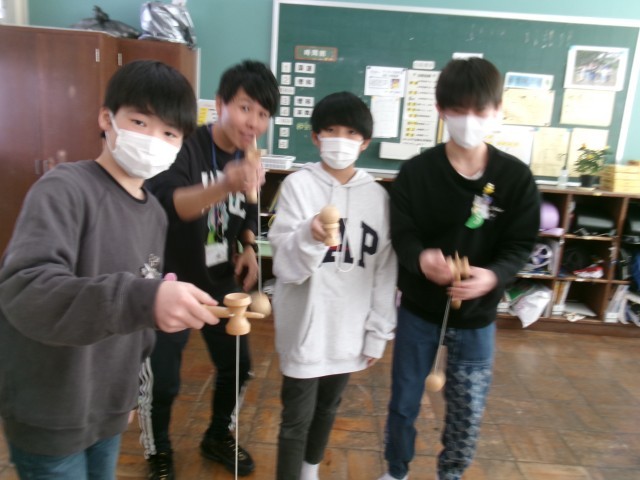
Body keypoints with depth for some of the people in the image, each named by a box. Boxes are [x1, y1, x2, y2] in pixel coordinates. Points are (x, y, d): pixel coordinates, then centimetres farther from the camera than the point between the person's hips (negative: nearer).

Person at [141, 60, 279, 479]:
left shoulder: (248, 158, 0)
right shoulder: (185, 147, -21)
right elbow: (162, 202, -40)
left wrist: (249, 247, -2)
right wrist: (223, 186, -58)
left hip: (221, 283, 6)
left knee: (237, 366, 14)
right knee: (162, 381, 3)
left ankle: (218, 437, 41)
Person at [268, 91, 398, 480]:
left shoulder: (378, 196, -1)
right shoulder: (298, 185, -9)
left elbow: (385, 270, 2)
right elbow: (286, 267, -14)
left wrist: (378, 332, 3)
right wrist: (310, 237, -34)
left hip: (349, 329, 4)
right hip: (305, 326, -3)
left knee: (328, 409, 22)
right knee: (297, 417, 8)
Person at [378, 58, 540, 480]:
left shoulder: (516, 177, -9)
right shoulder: (416, 172, -11)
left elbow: (520, 246, -8)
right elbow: (402, 234, -12)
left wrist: (493, 275, -29)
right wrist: (421, 258, -35)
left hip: (477, 317, 1)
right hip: (419, 310, 0)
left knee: (469, 410, 16)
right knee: (404, 402, 16)